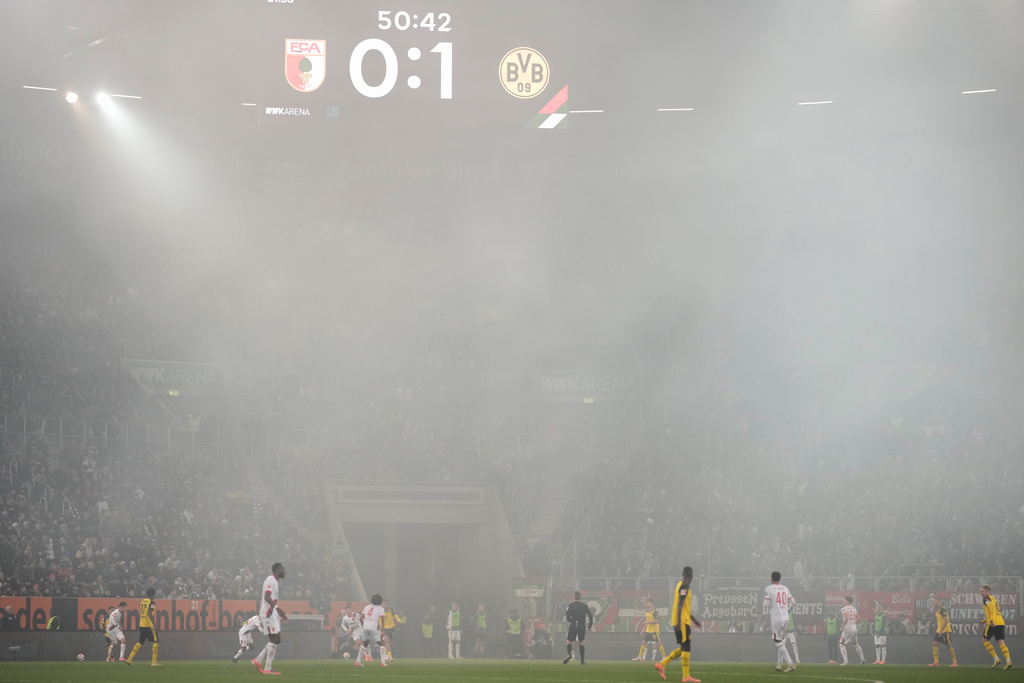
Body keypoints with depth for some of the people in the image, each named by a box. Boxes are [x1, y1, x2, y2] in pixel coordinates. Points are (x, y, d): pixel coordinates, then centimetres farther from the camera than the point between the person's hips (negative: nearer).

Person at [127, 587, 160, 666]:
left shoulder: (143, 601, 14)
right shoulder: (151, 602, -10)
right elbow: (150, 614, -20)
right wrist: (154, 624, -20)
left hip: (141, 624, 8)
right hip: (149, 625, -8)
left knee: (141, 642, 18)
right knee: (156, 641, -2)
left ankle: (130, 658, 14)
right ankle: (154, 661, -7)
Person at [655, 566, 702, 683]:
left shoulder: (682, 586, 19)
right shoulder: (684, 587, -12)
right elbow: (680, 605, -20)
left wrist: (693, 619, 30)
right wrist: (678, 623, -26)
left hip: (683, 622, 10)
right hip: (682, 621, -10)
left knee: (683, 648, 11)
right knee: (685, 648, -8)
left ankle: (661, 665, 11)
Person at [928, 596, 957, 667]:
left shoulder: (942, 610, -14)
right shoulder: (937, 610, 15)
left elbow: (946, 621, -21)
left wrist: (941, 630, -22)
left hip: (945, 630, -9)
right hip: (939, 631, 9)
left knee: (949, 646, -5)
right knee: (934, 644, 0)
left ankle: (955, 662, 1)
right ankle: (936, 662, 0)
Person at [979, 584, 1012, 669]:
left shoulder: (987, 599, 0)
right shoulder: (994, 599, 27)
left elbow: (992, 607, -20)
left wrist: (992, 620, -27)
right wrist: (984, 621, 33)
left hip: (993, 624, -8)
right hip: (1001, 622, 8)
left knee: (985, 640, 6)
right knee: (1001, 642, 0)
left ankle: (996, 658, -4)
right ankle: (1008, 661, -18)